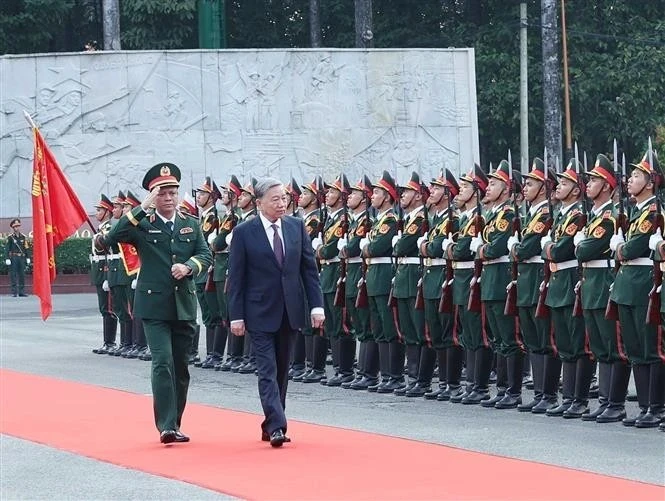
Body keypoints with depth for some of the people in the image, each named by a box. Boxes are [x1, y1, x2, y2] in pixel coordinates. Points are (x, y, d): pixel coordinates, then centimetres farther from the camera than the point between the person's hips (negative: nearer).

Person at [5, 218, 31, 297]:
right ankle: (14, 292, -1)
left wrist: (28, 257, 6)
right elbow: (7, 249, -3)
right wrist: (7, 259, -11)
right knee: (14, 276, -2)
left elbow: (26, 248, 11)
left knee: (22, 275, 4)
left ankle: (22, 292, 9)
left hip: (22, 258, 4)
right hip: (13, 258, -4)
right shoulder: (10, 237, -1)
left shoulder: (23, 237, 9)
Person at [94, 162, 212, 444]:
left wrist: (189, 266, -16)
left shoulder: (191, 224, 11)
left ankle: (175, 424, 18)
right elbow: (110, 239, -17)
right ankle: (166, 426, -16)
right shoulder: (142, 224, -1)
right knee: (163, 362, -15)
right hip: (154, 306, -4)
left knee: (181, 366, 8)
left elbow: (206, 255, 6)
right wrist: (142, 209, -21)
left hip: (185, 306, 4)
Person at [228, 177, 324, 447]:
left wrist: (317, 305, -1)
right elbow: (236, 278, -5)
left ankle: (271, 425, 18)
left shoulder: (297, 226, 5)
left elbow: (309, 268, 6)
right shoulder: (244, 232, -6)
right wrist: (236, 316, -9)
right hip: (260, 313, -4)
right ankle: (277, 426, -15)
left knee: (282, 371, 10)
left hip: (290, 311, 4)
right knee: (267, 371, -9)